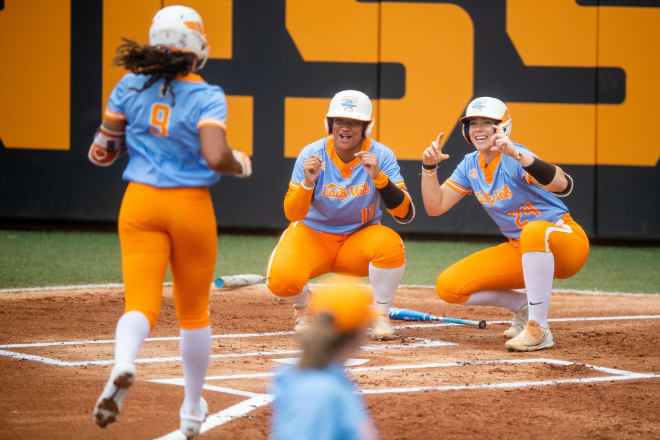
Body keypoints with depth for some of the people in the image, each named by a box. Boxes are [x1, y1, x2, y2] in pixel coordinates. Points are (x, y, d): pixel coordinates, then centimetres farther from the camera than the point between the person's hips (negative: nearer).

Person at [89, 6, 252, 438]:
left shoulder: (131, 88, 0)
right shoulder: (207, 97, -10)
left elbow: (102, 151, 5)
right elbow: (216, 158, -22)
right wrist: (241, 164, -1)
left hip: (140, 204, 2)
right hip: (191, 206, -2)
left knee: (141, 303, -7)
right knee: (194, 310, 16)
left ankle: (122, 368, -40)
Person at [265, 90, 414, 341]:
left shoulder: (381, 156, -13)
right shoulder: (312, 155, -14)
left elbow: (405, 215, -21)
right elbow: (292, 214, -17)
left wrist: (378, 177, -34)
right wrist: (308, 182, -36)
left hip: (360, 239, 0)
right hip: (313, 234, 0)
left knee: (391, 245, -34)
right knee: (282, 280, -30)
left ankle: (380, 315, -8)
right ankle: (303, 305, 9)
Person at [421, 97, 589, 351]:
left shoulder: (514, 159, -21)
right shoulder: (470, 166, 2)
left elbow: (563, 186, -40)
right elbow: (435, 206, 3)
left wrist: (517, 155, -50)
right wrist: (429, 167, -11)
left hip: (566, 244, -7)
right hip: (518, 251, 7)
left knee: (534, 232, -44)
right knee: (448, 287, -6)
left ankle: (538, 329, -33)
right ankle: (522, 307, 14)